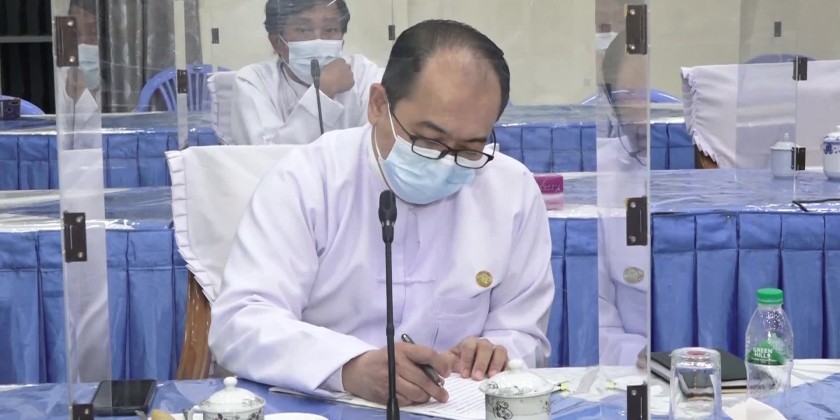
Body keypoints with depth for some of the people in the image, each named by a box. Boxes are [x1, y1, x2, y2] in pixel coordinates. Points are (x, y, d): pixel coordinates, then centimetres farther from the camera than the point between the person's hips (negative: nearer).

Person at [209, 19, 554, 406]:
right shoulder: (304, 181, -8)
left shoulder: (514, 193, 0)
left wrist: (495, 355, -15)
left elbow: (523, 334, 8)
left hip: (457, 410, 2)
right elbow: (239, 323, -18)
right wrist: (351, 367, -34)